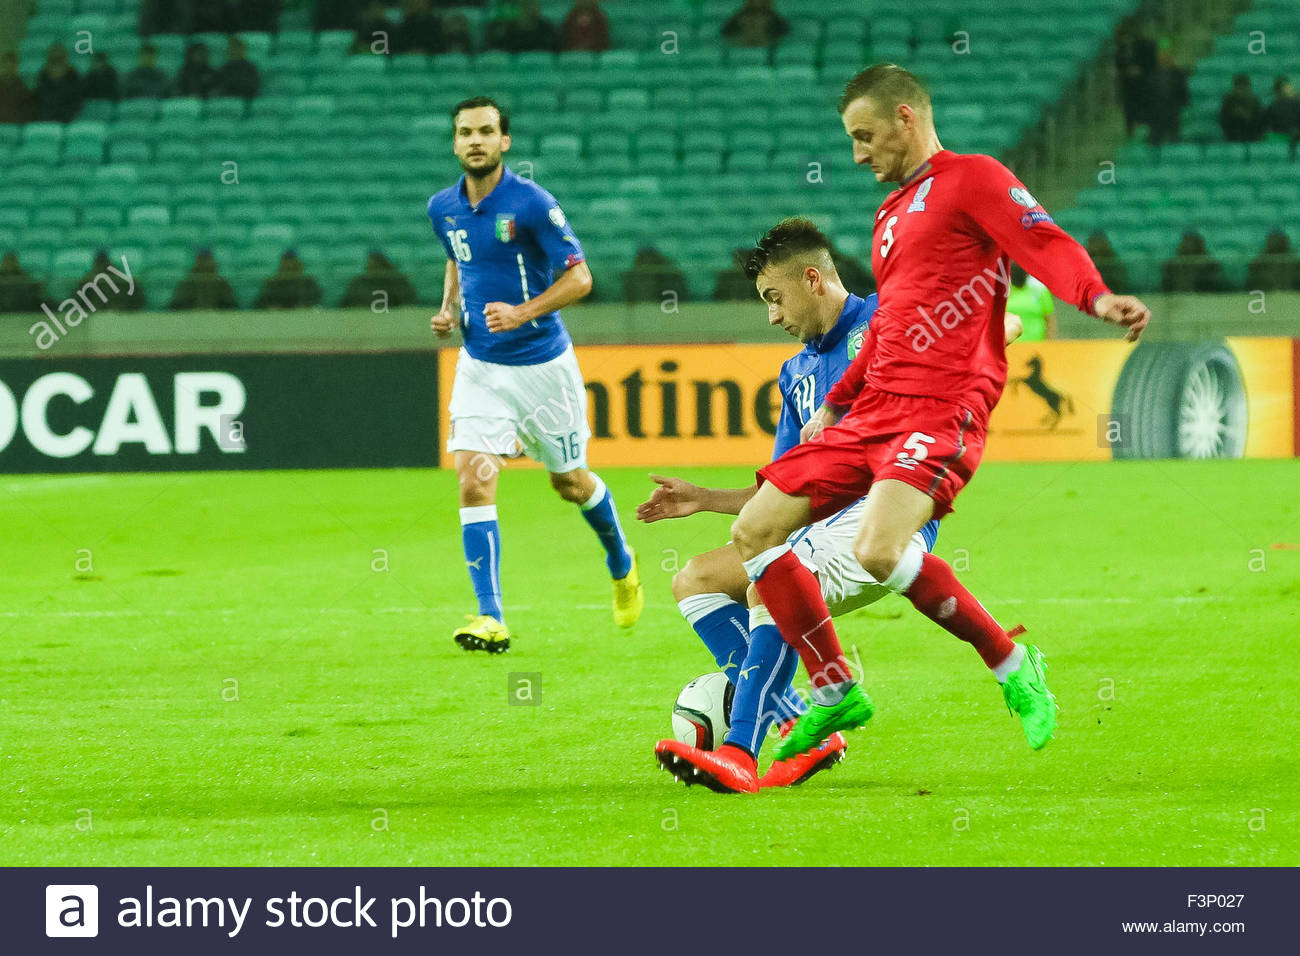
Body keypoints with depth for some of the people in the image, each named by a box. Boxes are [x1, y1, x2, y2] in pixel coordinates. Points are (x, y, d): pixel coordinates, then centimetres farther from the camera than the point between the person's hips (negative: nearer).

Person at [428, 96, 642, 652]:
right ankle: (490, 620, -15)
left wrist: (522, 312, -24)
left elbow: (579, 277, -12)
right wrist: (449, 309, 4)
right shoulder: (443, 209, 1)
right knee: (474, 482, -14)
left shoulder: (531, 204, -15)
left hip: (542, 364, -3)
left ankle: (622, 567, 43)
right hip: (480, 367, 3)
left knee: (570, 483, 13)